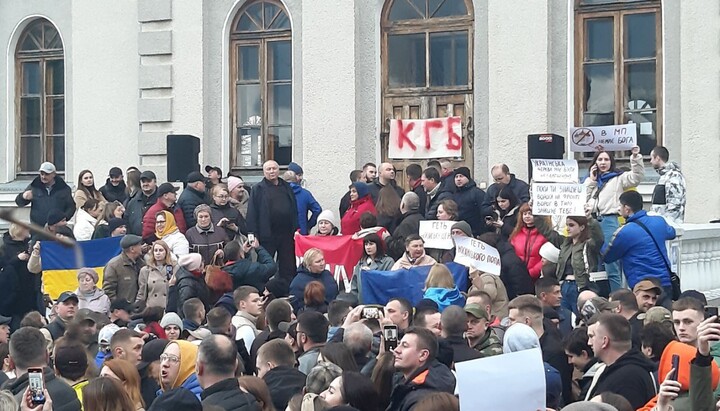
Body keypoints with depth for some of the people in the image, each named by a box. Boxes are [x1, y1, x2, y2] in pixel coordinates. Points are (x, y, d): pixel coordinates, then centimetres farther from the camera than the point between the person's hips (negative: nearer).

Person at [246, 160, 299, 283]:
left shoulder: (287, 188, 13)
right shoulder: (258, 189, 0)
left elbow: (294, 211, 15)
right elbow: (252, 213, -5)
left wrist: (296, 229, 5)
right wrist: (253, 234, -12)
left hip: (286, 234, 4)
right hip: (267, 235, -4)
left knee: (288, 268, 7)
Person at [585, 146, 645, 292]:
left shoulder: (618, 178, 5)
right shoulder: (590, 180, 20)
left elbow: (637, 176, -10)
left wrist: (635, 157, -22)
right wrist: (591, 181, 7)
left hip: (610, 221, -5)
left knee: (611, 265, -10)